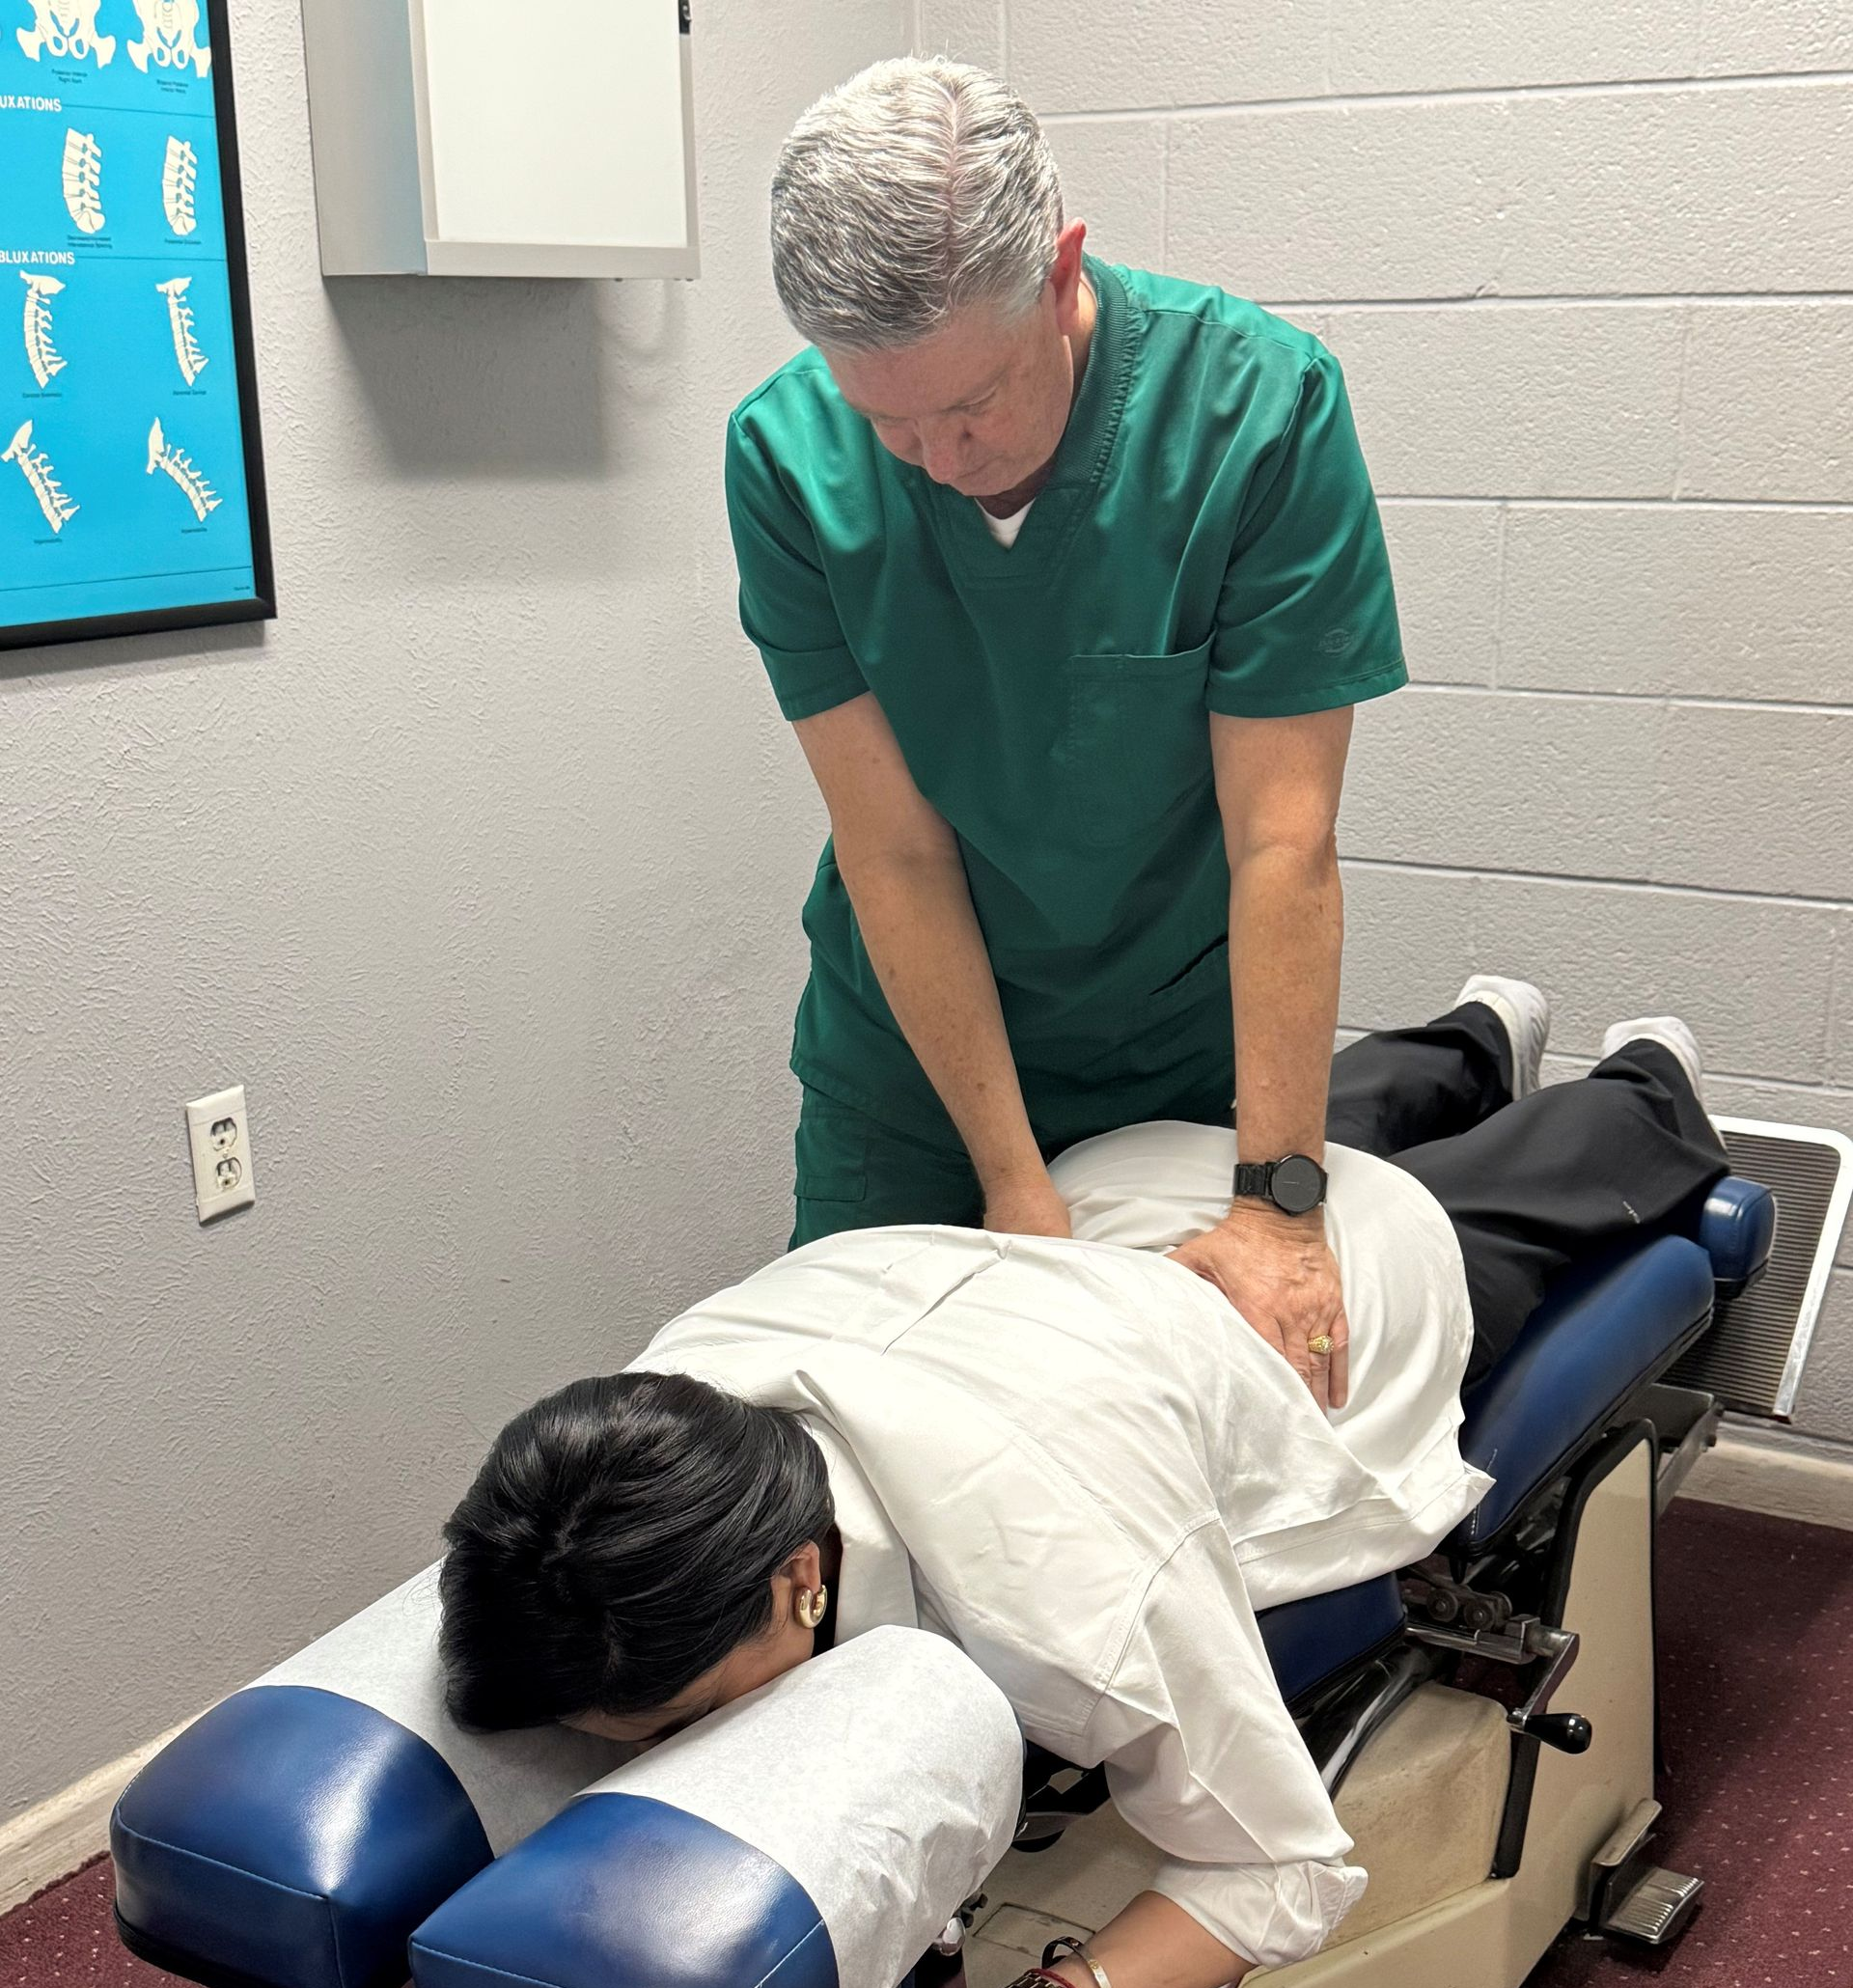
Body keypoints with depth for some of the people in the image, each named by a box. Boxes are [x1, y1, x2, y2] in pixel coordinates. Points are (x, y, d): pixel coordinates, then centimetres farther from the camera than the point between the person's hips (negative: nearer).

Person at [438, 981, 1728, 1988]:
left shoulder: (1064, 1600, -54)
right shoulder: (660, 1404, -37)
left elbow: (1285, 1876, -38)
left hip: (1379, 1259, -4)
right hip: (1116, 1185, 4)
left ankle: (1651, 1089, 65)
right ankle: (1477, 1043, 71)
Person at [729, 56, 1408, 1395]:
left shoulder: (1262, 404, -23)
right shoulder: (787, 457, -19)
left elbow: (1282, 842, -22)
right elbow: (897, 851, -16)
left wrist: (1276, 1200, -24)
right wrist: (1013, 1183, -16)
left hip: (1187, 1045, -1)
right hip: (910, 1045, 2)